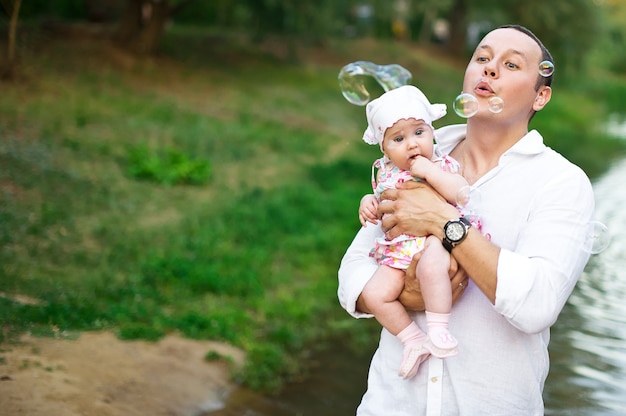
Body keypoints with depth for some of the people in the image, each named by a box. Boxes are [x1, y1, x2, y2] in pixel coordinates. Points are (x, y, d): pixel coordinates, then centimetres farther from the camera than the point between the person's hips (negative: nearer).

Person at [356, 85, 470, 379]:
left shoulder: (442, 166, -1)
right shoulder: (386, 174, 12)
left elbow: (464, 195, -18)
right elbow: (381, 203, 28)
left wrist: (430, 171, -18)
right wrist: (368, 202, 5)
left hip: (437, 238, -5)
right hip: (400, 250, 6)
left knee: (431, 265, -40)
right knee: (374, 294, -13)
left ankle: (438, 330, -25)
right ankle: (414, 342, 3)